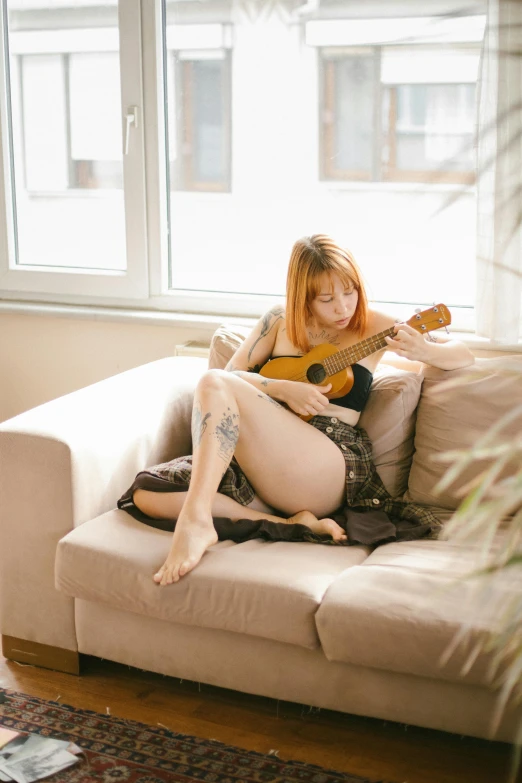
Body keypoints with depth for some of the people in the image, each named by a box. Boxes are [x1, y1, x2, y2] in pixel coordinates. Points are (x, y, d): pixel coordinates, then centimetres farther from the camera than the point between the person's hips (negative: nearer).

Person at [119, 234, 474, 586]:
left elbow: (465, 356, 8)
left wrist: (421, 350, -16)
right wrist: (283, 389, -10)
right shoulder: (280, 322, 16)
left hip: (329, 473, -5)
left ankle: (196, 522, -40)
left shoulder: (372, 326, 8)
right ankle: (292, 524, -22)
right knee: (147, 495, -20)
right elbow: (234, 372, 9)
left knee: (215, 384, -26)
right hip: (262, 465, 5)